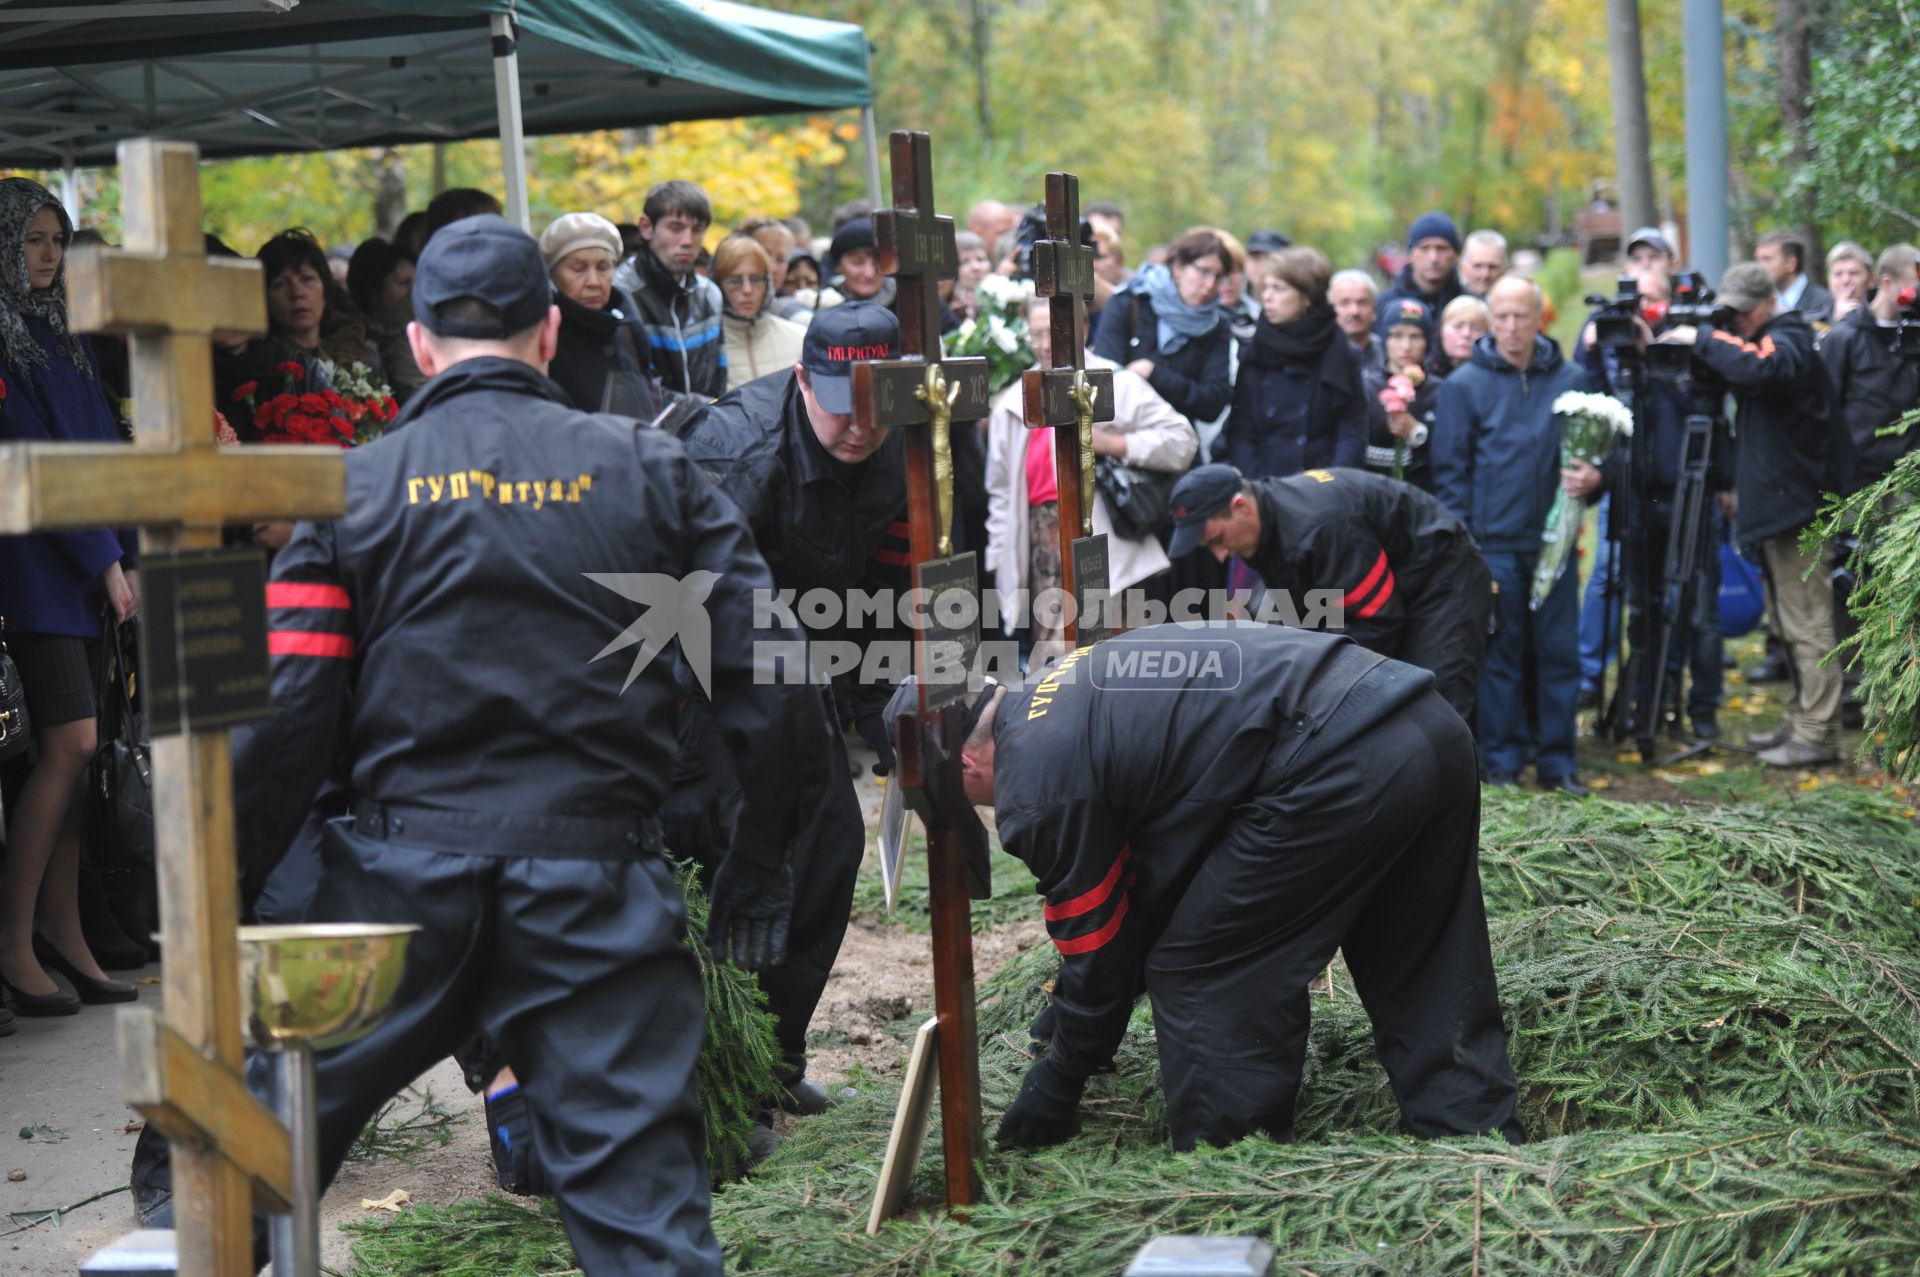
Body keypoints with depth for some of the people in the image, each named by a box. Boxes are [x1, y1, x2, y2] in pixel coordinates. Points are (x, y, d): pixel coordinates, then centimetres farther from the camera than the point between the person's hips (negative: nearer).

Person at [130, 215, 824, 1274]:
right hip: (598, 887, 0)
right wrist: (756, 864, 13)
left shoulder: (355, 490, 4)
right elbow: (770, 680, 3)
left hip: (403, 874, 0)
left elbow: (284, 720, -3)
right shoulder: (649, 472, 6)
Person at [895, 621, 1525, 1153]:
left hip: (1339, 767, -10)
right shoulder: (1056, 688, 26)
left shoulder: (1036, 782, -3)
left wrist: (1052, 1095, 22)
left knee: (1196, 973, 5)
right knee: (1423, 980, 20)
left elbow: (1098, 953, 7)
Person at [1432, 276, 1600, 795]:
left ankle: (1557, 761, 11)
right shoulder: (1463, 385, 2)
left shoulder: (1572, 380, 8)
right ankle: (1501, 759, 10)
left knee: (1561, 650, 3)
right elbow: (1449, 469, 2)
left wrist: (1592, 476, -6)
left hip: (1555, 538, 2)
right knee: (1498, 652, 2)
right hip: (1492, 540, -2)